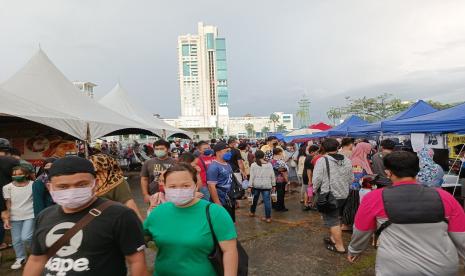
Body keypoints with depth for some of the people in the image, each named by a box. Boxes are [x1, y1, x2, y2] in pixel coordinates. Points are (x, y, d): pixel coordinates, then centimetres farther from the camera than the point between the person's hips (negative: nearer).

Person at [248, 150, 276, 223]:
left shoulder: (253, 165, -4)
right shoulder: (269, 165, 2)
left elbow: (252, 176, -6)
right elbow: (272, 176, 4)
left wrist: (250, 186, -2)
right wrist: (273, 185, 12)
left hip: (256, 185, 0)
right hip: (266, 186, 0)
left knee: (254, 199, 19)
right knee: (267, 201, 1)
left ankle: (252, 212, 37)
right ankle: (268, 217, 4)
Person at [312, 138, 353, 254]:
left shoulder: (322, 160, -16)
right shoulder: (347, 160, 1)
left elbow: (316, 179, -19)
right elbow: (351, 179, 7)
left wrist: (315, 190, 0)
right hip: (343, 195, 6)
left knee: (333, 221, 5)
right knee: (335, 217, 23)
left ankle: (340, 246, 12)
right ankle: (333, 238, 37)